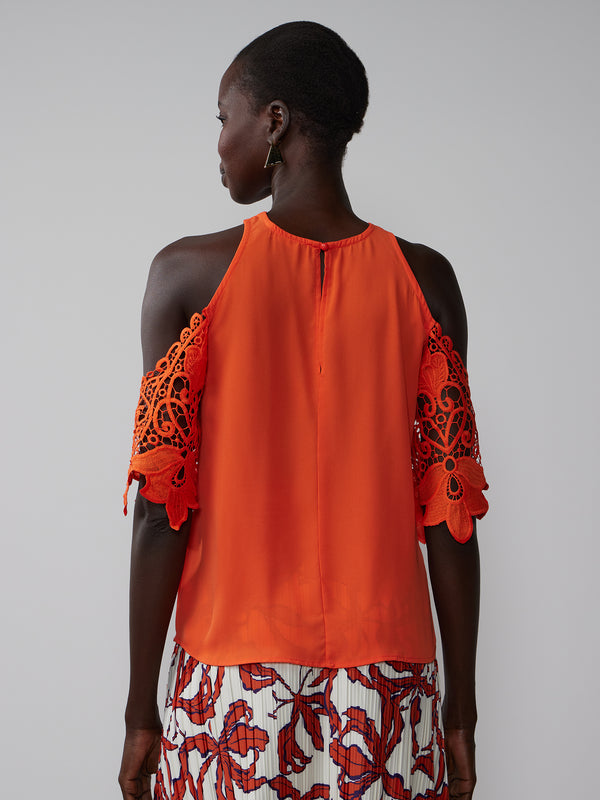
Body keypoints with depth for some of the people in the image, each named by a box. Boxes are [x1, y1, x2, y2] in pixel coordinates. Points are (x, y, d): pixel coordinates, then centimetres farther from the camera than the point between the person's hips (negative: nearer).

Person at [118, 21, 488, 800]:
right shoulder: (424, 281, -1)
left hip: (228, 691, -1)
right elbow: (450, 512, -2)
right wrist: (461, 710, 6)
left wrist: (142, 708, 1)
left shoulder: (189, 275, -5)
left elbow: (163, 508, -7)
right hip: (387, 693, 1)